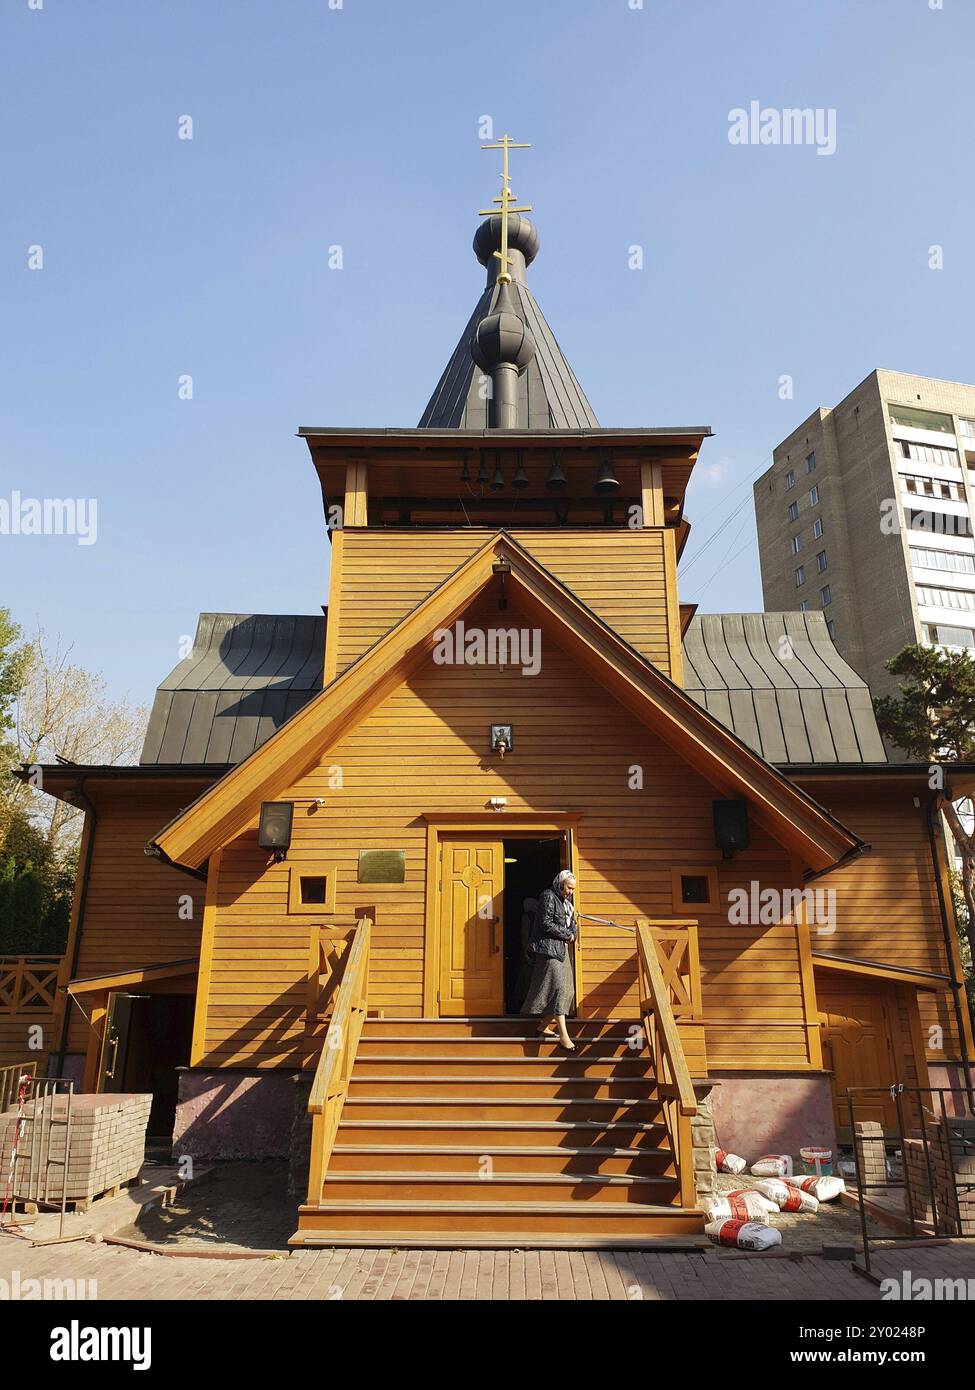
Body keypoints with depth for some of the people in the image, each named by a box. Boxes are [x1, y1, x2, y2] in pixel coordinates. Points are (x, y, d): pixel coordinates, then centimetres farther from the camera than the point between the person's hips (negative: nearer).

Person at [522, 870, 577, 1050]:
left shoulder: (566, 902, 17)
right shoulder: (548, 897, -10)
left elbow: (572, 924, 20)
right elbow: (546, 924, -18)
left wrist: (572, 934, -2)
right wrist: (567, 935, -11)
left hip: (561, 948, 9)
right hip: (548, 948, -9)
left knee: (567, 990, 7)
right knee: (558, 986, -14)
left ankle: (543, 1026, 17)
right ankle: (563, 1034, -16)